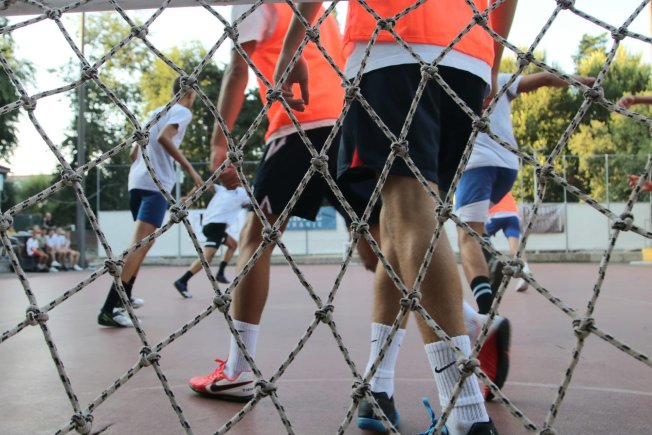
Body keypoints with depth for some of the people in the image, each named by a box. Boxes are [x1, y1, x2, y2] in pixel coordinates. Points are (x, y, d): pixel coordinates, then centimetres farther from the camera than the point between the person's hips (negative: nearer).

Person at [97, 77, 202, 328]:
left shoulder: (156, 111, 25)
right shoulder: (183, 111, 2)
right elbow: (163, 137, -18)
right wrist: (190, 169, -17)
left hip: (137, 181, 9)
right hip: (156, 184, -9)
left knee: (143, 242, 21)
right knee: (140, 243, -15)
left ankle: (124, 298, 27)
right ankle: (109, 309, -22)